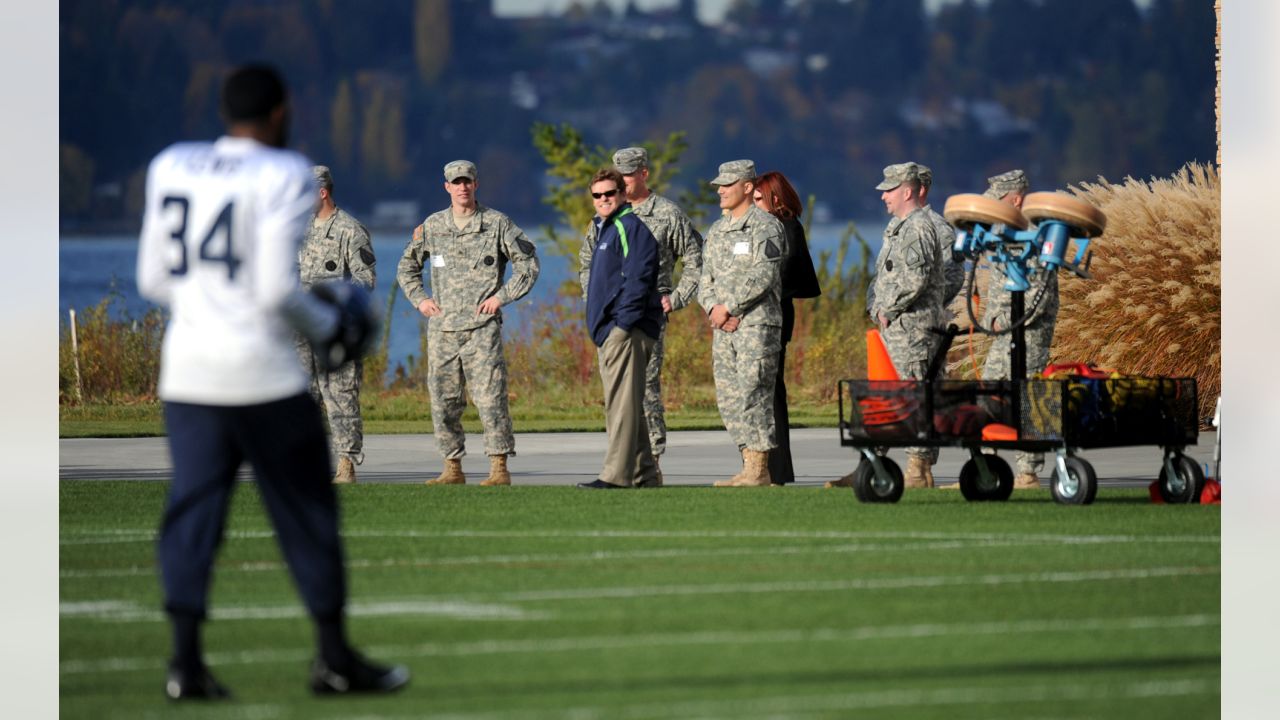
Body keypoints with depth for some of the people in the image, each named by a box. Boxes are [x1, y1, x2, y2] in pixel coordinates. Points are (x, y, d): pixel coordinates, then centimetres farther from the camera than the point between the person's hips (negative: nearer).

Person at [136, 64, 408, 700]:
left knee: (192, 507, 5)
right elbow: (278, 290, -15)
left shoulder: (170, 169, 7)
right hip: (262, 369, -4)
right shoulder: (282, 176, -9)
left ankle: (186, 659, -5)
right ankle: (334, 658, 12)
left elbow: (151, 281, 10)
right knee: (306, 509, 7)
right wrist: (332, 329, 1)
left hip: (187, 367, 5)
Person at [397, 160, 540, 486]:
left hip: (481, 327, -4)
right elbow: (407, 267, 23)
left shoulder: (497, 224, 2)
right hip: (442, 329, 4)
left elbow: (528, 264, 5)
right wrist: (420, 299, 9)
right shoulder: (432, 226, 11)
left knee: (489, 397, -10)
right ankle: (452, 469, 10)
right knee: (444, 401, 3)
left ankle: (499, 468, -9)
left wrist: (502, 296, -4)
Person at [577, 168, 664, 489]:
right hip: (609, 333, 11)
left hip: (628, 332, -11)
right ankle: (644, 473, 15)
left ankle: (617, 475, -16)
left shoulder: (630, 227, -9)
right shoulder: (605, 229, 22)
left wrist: (623, 324, -21)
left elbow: (638, 279, -18)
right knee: (625, 405, 12)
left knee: (621, 403, -12)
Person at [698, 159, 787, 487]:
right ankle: (750, 466, 10)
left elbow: (763, 277, -15)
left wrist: (728, 307, -13)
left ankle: (759, 469, -9)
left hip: (757, 324, -8)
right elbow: (706, 279, 17)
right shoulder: (716, 232, 18)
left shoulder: (766, 227, -6)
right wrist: (713, 309, -3)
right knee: (728, 398, 5)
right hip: (723, 328, 8)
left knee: (752, 395, -11)